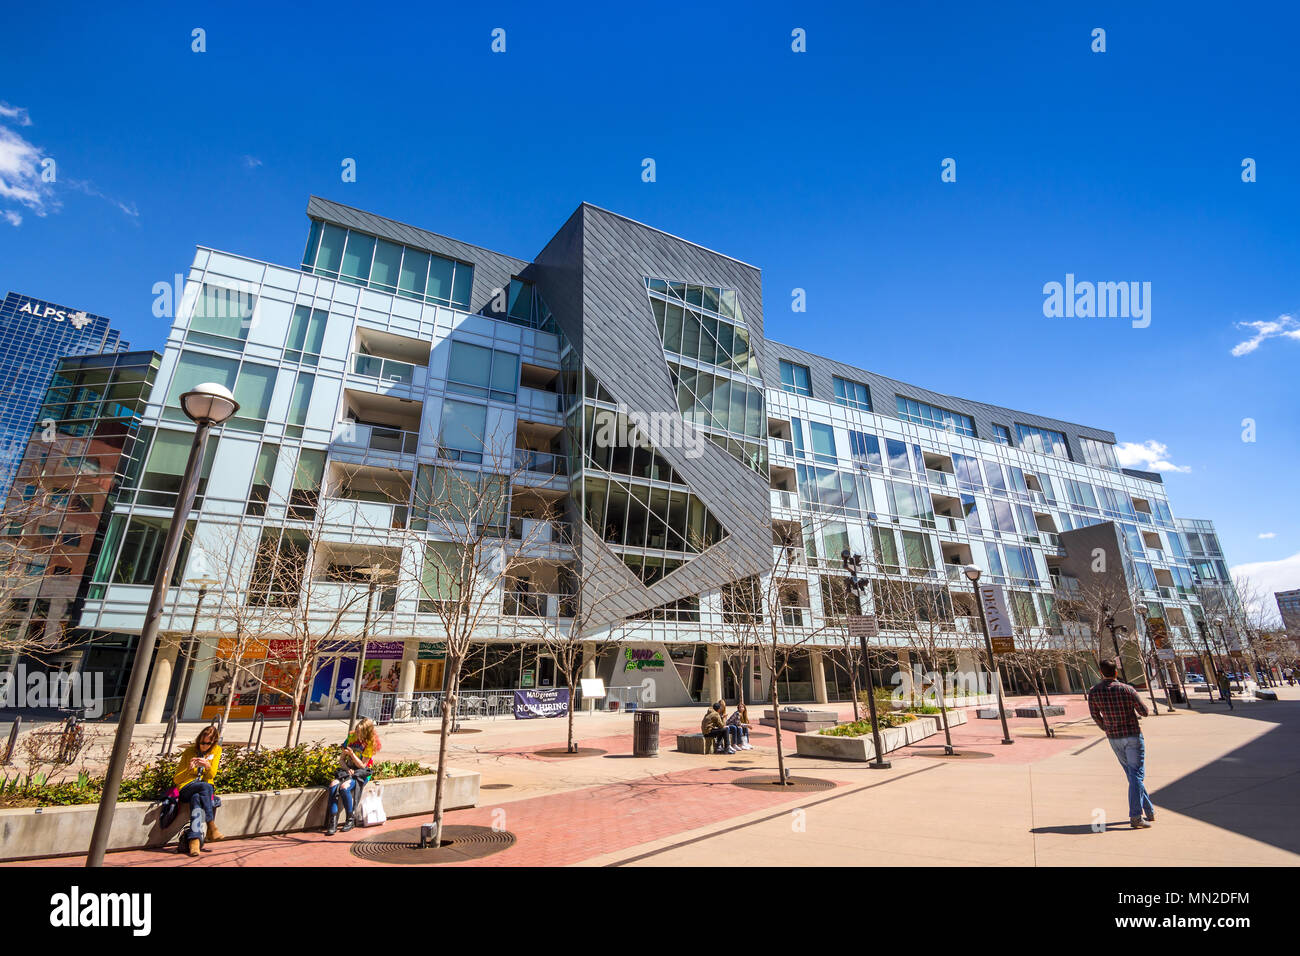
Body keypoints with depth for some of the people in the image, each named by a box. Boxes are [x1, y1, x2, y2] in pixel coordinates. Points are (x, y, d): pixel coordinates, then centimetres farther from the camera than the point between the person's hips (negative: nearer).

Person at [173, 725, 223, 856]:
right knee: (205, 786, -36)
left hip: (206, 789, 2)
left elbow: (212, 775, 4)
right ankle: (211, 826, -37)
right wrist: (189, 769, -17)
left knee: (196, 799, -35)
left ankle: (194, 840, -45)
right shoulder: (189, 751, 4)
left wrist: (208, 765, -18)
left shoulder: (216, 750, 9)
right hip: (186, 788, -2)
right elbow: (176, 779, 3)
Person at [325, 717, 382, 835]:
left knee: (344, 787, -31)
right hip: (347, 769, 5)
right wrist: (347, 769, -11)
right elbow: (342, 759, 9)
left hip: (361, 773, -5)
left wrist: (352, 754, -23)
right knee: (333, 785, -26)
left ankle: (351, 819, -12)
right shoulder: (351, 738, 4)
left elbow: (362, 765, -11)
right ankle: (333, 822, -24)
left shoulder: (370, 744, -9)